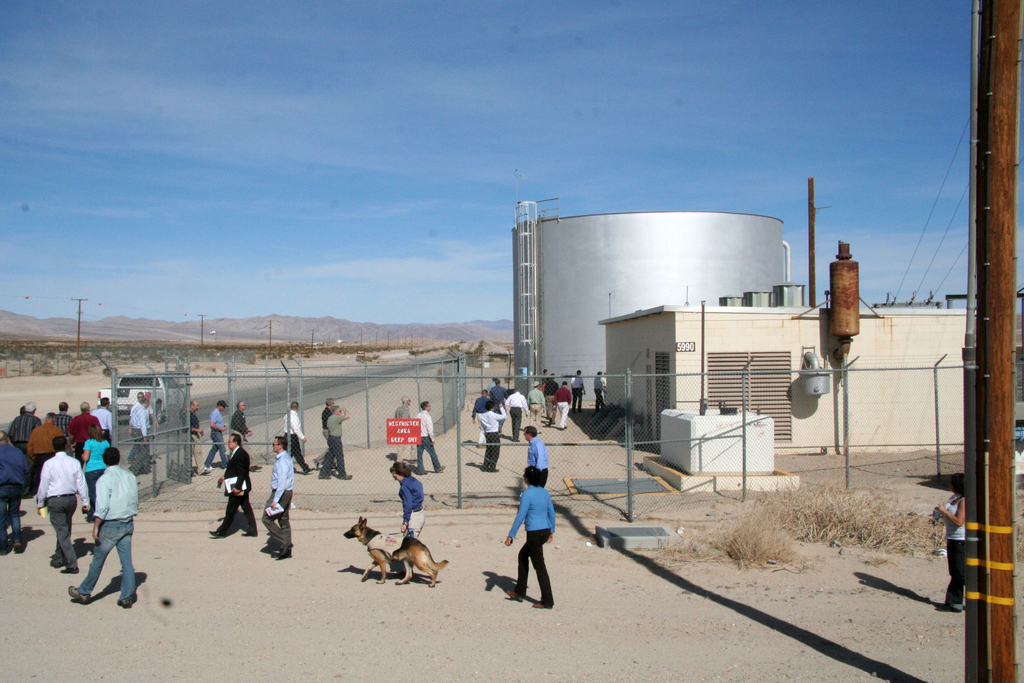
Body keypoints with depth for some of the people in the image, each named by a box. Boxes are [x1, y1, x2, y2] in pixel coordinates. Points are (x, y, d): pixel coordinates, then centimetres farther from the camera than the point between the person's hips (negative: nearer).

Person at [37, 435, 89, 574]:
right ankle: (58, 559, 35)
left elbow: (43, 485, -4)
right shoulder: (74, 463, -3)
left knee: (62, 532, -3)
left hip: (55, 500, -4)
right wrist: (85, 501, 9)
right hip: (71, 499, 4)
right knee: (65, 530, 20)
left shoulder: (49, 464, -10)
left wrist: (40, 503, 9)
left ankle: (72, 564, -9)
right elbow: (81, 483, 1)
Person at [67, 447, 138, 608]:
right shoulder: (130, 478, 5)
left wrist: (96, 527, -13)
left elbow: (102, 506, -18)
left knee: (98, 560, 9)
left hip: (110, 525, -5)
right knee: (127, 561, 6)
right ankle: (127, 597, 7)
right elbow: (135, 503, 11)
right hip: (128, 524, 5)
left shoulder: (105, 479, -11)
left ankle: (84, 593, 24)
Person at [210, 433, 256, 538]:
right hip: (242, 487, 10)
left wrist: (237, 487, -25)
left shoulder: (240, 454, -22)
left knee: (230, 510, 2)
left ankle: (222, 531, 12)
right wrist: (225, 477, 22)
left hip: (238, 487, -10)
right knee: (246, 508, 12)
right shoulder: (237, 453, 10)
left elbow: (242, 473, -24)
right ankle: (252, 530, 16)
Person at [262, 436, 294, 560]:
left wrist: (275, 500, -27)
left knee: (267, 518, -5)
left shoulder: (282, 460, -20)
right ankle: (286, 550, 17)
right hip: (286, 492, 10)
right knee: (283, 521, 13)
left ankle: (285, 543, -7)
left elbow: (282, 482, -26)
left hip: (281, 493, -10)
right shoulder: (283, 457, 12)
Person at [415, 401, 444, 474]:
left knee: (419, 454, 7)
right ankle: (437, 468, 16)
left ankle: (419, 470, 8)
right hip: (425, 437, -7)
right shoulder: (427, 416, -15)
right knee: (432, 453, 6)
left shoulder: (418, 416, 8)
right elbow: (430, 430, -17)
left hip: (418, 437, 7)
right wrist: (432, 440, -10)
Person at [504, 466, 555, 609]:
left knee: (539, 566, 1)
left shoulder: (527, 495, -14)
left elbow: (520, 516, -16)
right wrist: (551, 532, 22)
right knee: (523, 555, 23)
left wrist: (511, 535, -10)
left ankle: (547, 601, 7)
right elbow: (551, 513, 12)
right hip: (545, 531, 8)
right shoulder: (545, 492, 7)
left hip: (534, 533, -8)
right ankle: (519, 592, 28)